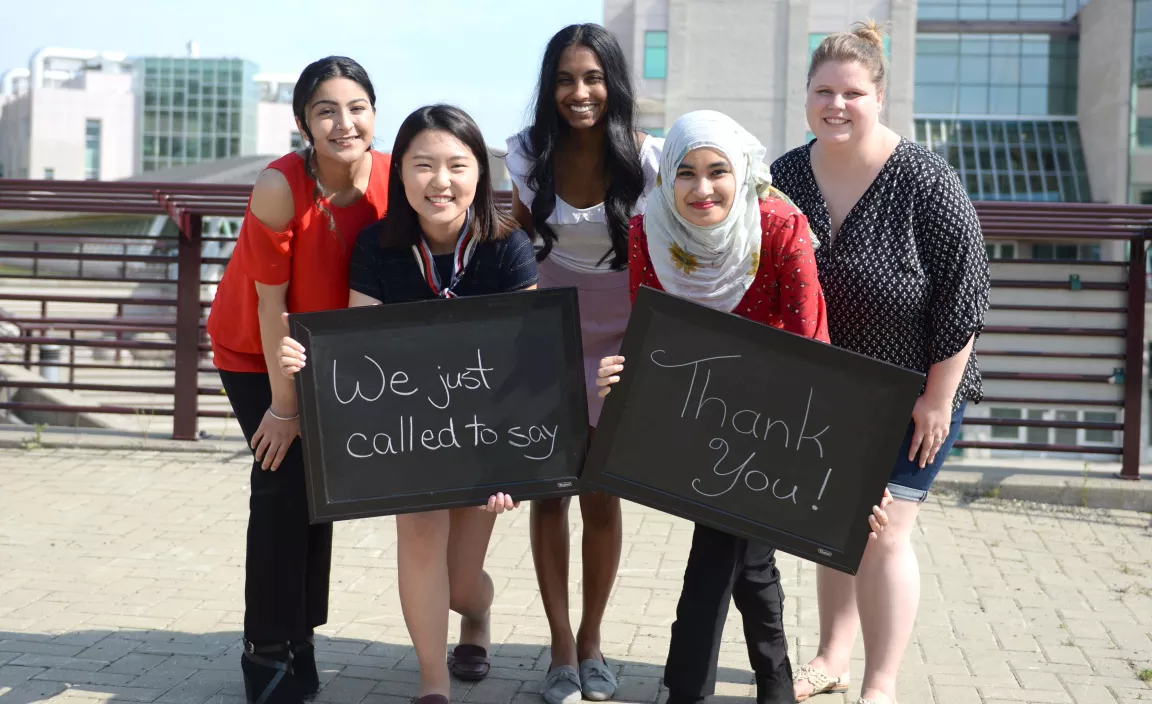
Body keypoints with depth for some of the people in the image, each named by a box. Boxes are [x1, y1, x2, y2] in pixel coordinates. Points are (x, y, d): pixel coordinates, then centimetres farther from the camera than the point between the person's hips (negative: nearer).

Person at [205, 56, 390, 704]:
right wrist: (283, 405, -18)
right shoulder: (281, 186, -30)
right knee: (285, 482, -10)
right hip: (256, 349, -4)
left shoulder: (393, 178, -19)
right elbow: (271, 299, -24)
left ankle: (299, 640, 26)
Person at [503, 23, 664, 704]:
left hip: (622, 340, -1)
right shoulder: (530, 154, -8)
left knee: (602, 496, 6)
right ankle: (562, 649, 15)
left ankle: (591, 642, 25)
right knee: (549, 492, 2)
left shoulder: (649, 158, -15)